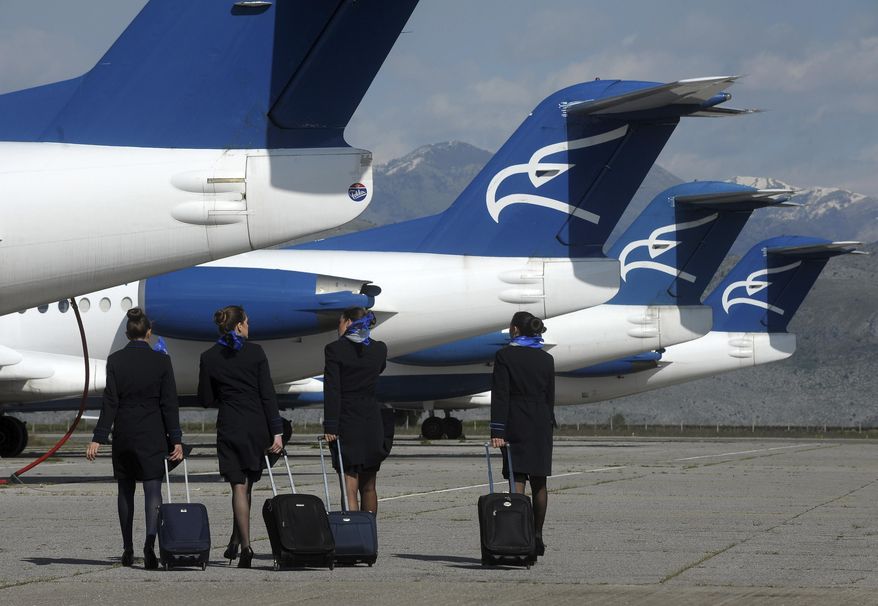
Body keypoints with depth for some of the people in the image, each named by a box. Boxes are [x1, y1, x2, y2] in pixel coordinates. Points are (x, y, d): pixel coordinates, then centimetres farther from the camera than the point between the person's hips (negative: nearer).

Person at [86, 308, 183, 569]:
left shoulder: (115, 360, -4)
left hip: (124, 434, 1)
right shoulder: (161, 361, -4)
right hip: (152, 435, -1)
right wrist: (176, 440, -1)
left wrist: (98, 439, -5)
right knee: (152, 489, -2)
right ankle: (150, 542, -22)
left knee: (125, 491, 13)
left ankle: (128, 550, 17)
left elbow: (110, 402, -7)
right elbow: (169, 403, -4)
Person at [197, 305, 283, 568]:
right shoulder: (255, 352, -4)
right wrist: (276, 432, -4)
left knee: (239, 487, 1)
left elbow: (206, 399, 3)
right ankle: (236, 540, 17)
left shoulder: (209, 357, -1)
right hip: (257, 426, 0)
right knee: (247, 485, 13)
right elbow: (267, 394, -6)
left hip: (230, 427, 0)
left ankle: (245, 545, -9)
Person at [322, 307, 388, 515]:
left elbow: (332, 390, -12)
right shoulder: (379, 349, 4)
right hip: (372, 423, 4)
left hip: (346, 423, -4)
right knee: (368, 487, 14)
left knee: (350, 488, -6)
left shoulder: (335, 349, -8)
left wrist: (329, 427, -12)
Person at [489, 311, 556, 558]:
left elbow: (500, 396, -11)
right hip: (542, 425, 4)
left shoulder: (505, 356, -6)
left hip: (516, 425, -4)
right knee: (539, 482, 11)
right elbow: (550, 397, 11)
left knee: (517, 482, -7)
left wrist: (497, 431, -12)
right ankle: (537, 537, 17)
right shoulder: (546, 359, 8)